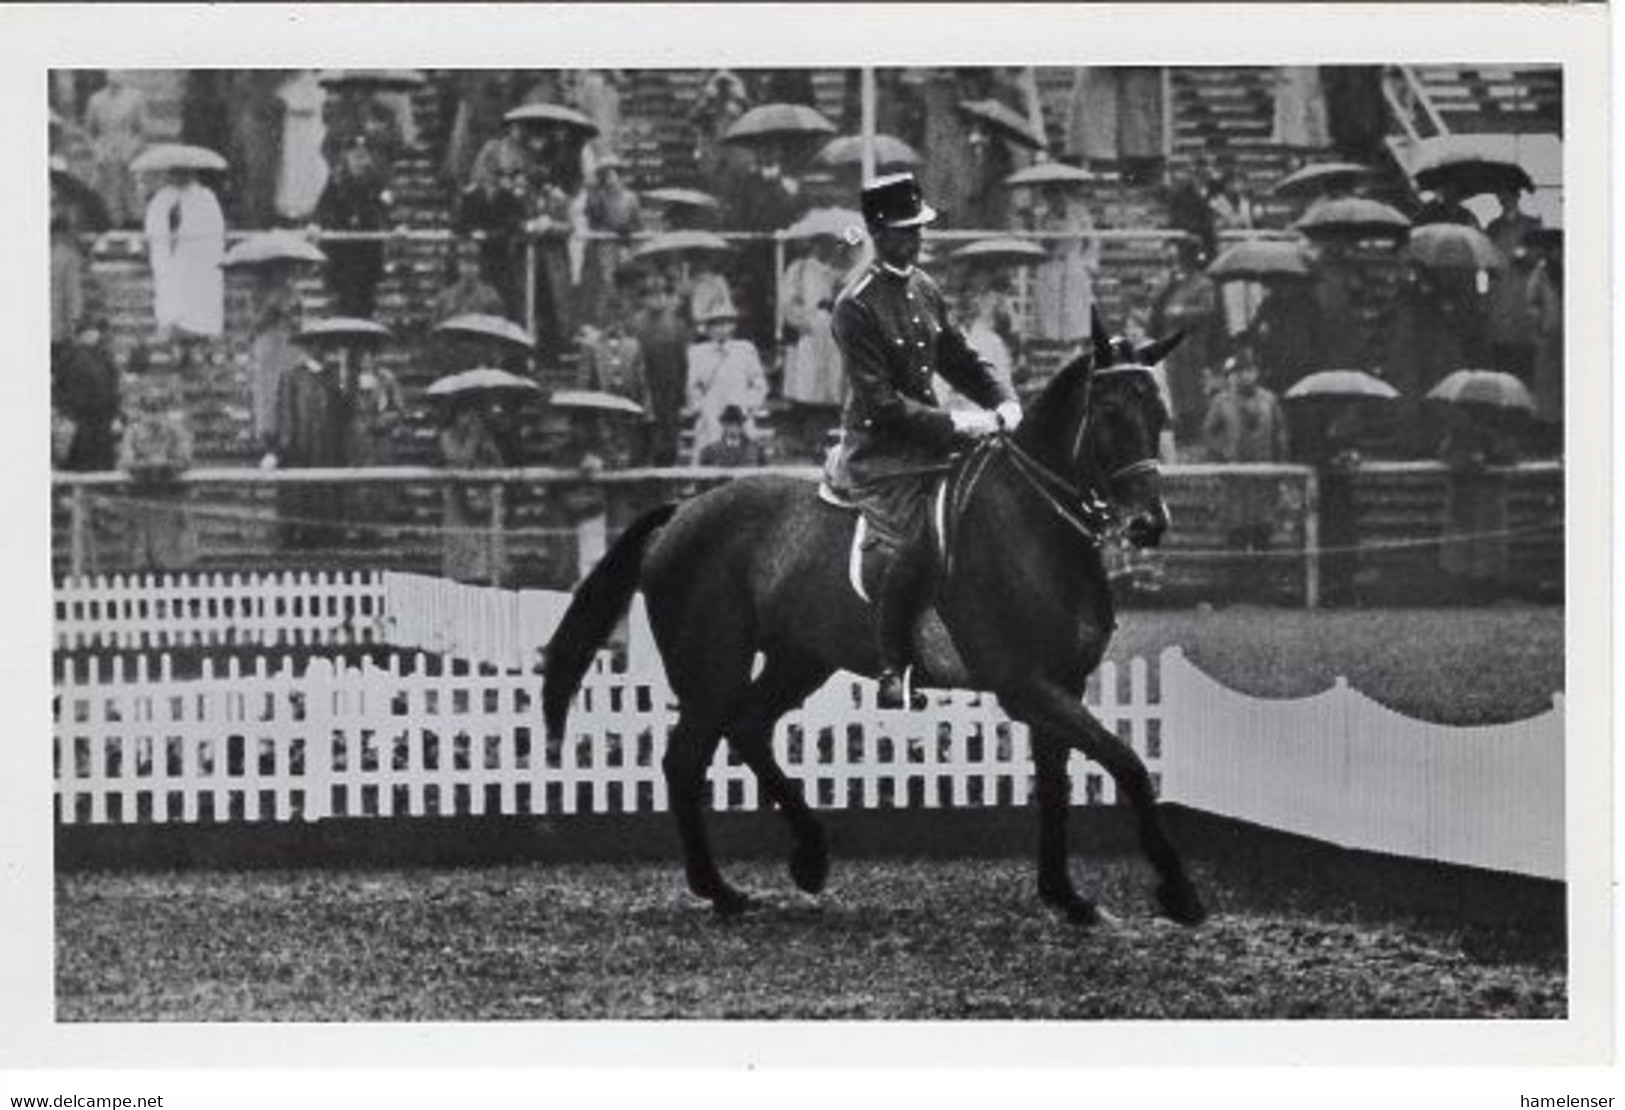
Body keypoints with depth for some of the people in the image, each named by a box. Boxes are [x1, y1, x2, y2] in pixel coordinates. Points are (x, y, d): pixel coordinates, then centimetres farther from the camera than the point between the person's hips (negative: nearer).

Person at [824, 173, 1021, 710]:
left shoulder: (925, 289, 10)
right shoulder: (857, 306, -14)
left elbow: (960, 360, 17)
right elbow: (882, 404, -19)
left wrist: (1004, 405, -2)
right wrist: (958, 425, -22)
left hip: (930, 440, 8)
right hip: (878, 453, -8)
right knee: (923, 536, -28)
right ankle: (893, 669, -16)